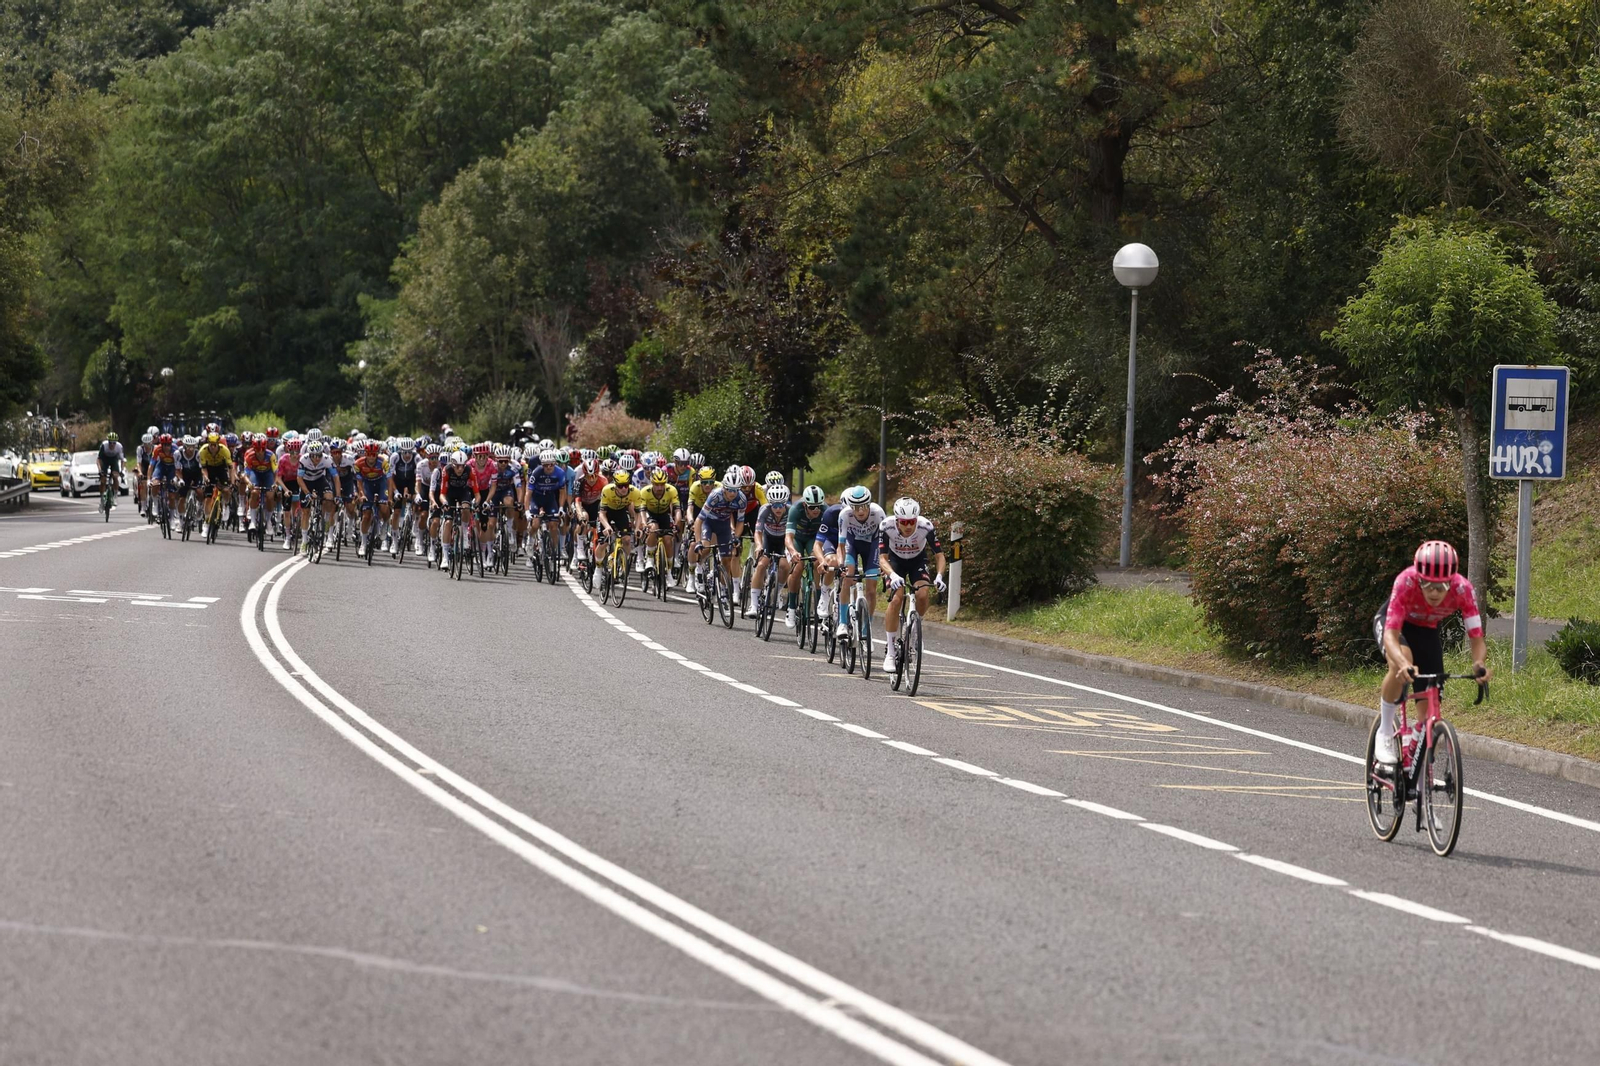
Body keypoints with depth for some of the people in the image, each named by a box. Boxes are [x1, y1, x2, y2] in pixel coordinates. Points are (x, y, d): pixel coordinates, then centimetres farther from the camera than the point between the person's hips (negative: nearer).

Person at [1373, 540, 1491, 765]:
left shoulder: (1463, 590, -33)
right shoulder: (1406, 582, -40)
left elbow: (1476, 638, -31)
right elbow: (1391, 635, -44)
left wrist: (1480, 663, -54)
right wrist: (1403, 663, -64)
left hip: (1427, 631, 3)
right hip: (1394, 622, -3)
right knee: (1400, 663, -37)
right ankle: (1385, 733, -19)